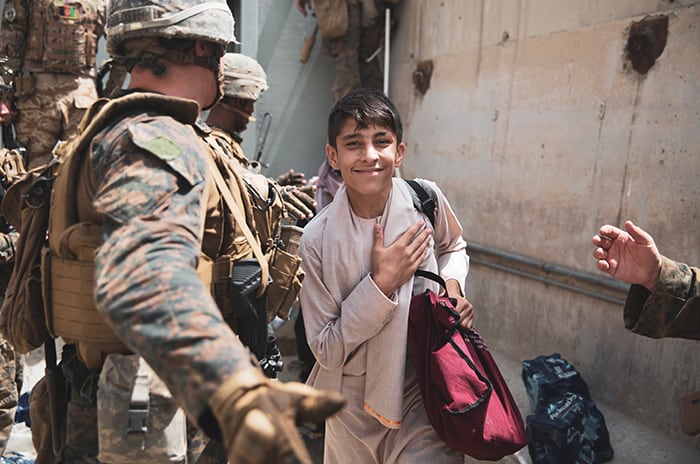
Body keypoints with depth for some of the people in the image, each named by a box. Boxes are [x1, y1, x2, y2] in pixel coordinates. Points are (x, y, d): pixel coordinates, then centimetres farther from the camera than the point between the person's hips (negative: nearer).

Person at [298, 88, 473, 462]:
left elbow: (454, 247, 12)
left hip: (426, 392, 1)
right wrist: (381, 283, -25)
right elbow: (327, 351, -15)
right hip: (356, 405, 0)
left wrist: (452, 284, -9)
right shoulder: (317, 240, -18)